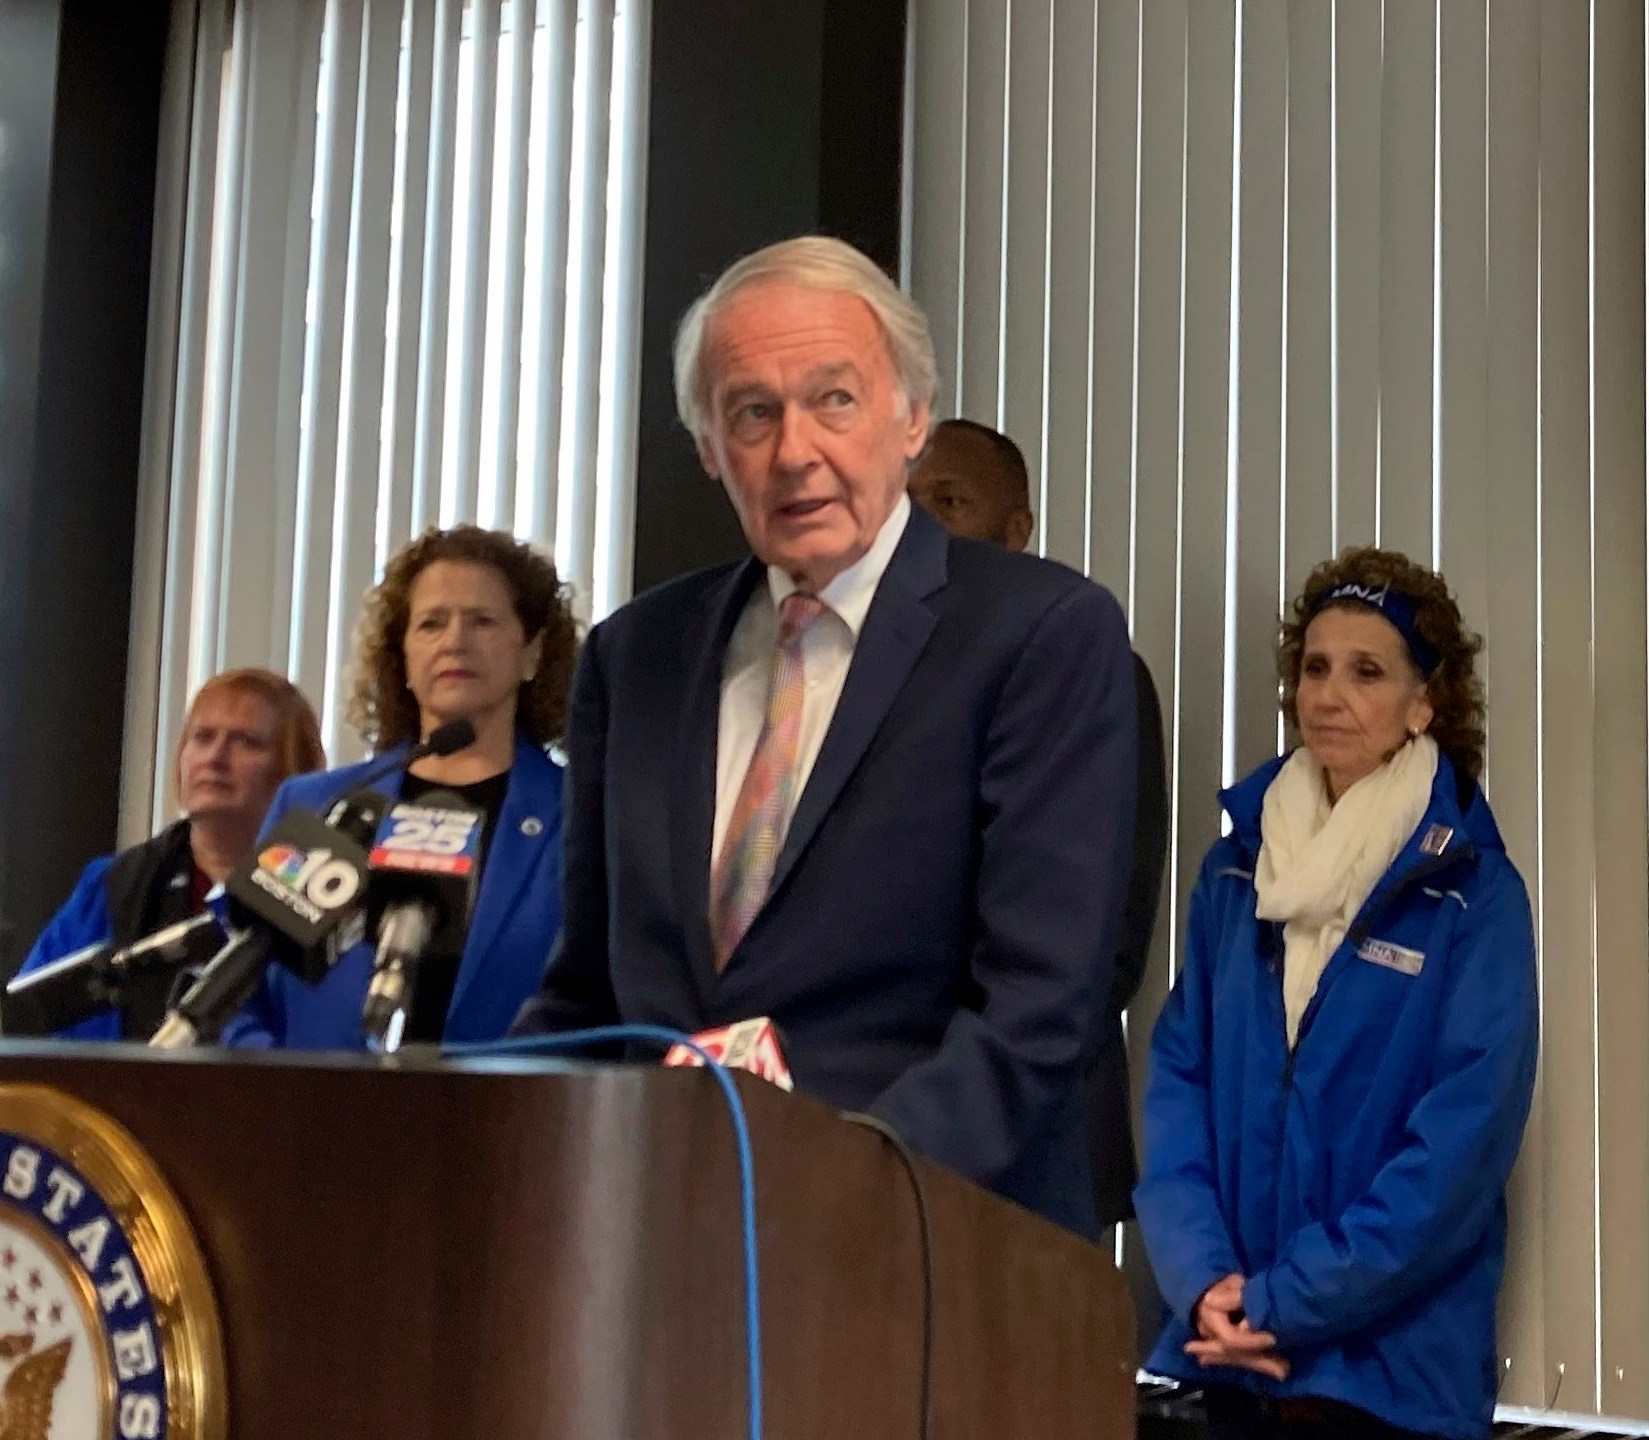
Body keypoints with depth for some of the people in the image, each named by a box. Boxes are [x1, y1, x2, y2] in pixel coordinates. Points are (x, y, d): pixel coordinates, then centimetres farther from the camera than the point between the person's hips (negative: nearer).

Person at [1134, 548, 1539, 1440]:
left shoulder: (1475, 898, -7)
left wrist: (1290, 1303, -16)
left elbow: (1464, 1140, -13)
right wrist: (1202, 1276, -10)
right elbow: (1178, 1076, 3)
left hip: (1391, 1365, -3)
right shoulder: (1234, 872, 6)